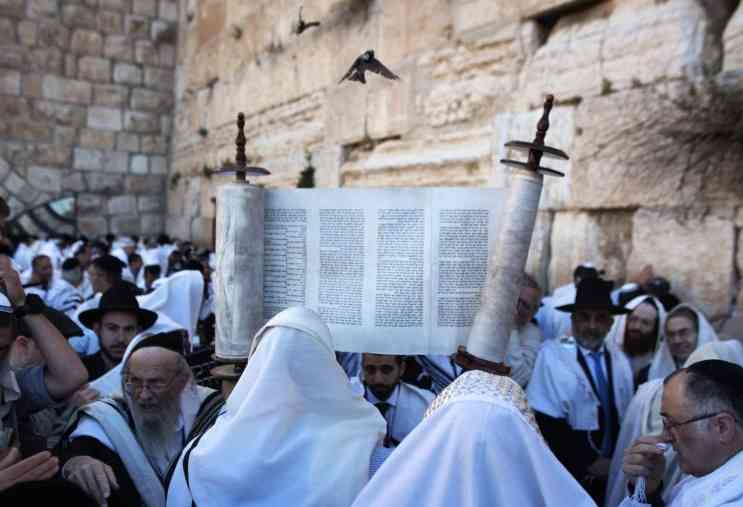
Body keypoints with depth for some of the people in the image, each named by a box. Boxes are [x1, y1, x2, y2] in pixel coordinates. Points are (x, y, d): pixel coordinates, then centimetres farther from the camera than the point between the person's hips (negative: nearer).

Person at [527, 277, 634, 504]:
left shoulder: (619, 361, 1)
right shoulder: (552, 355, -14)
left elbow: (624, 418, 9)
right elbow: (547, 424, -16)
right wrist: (589, 463, -13)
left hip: (610, 472, 5)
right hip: (567, 472, -4)